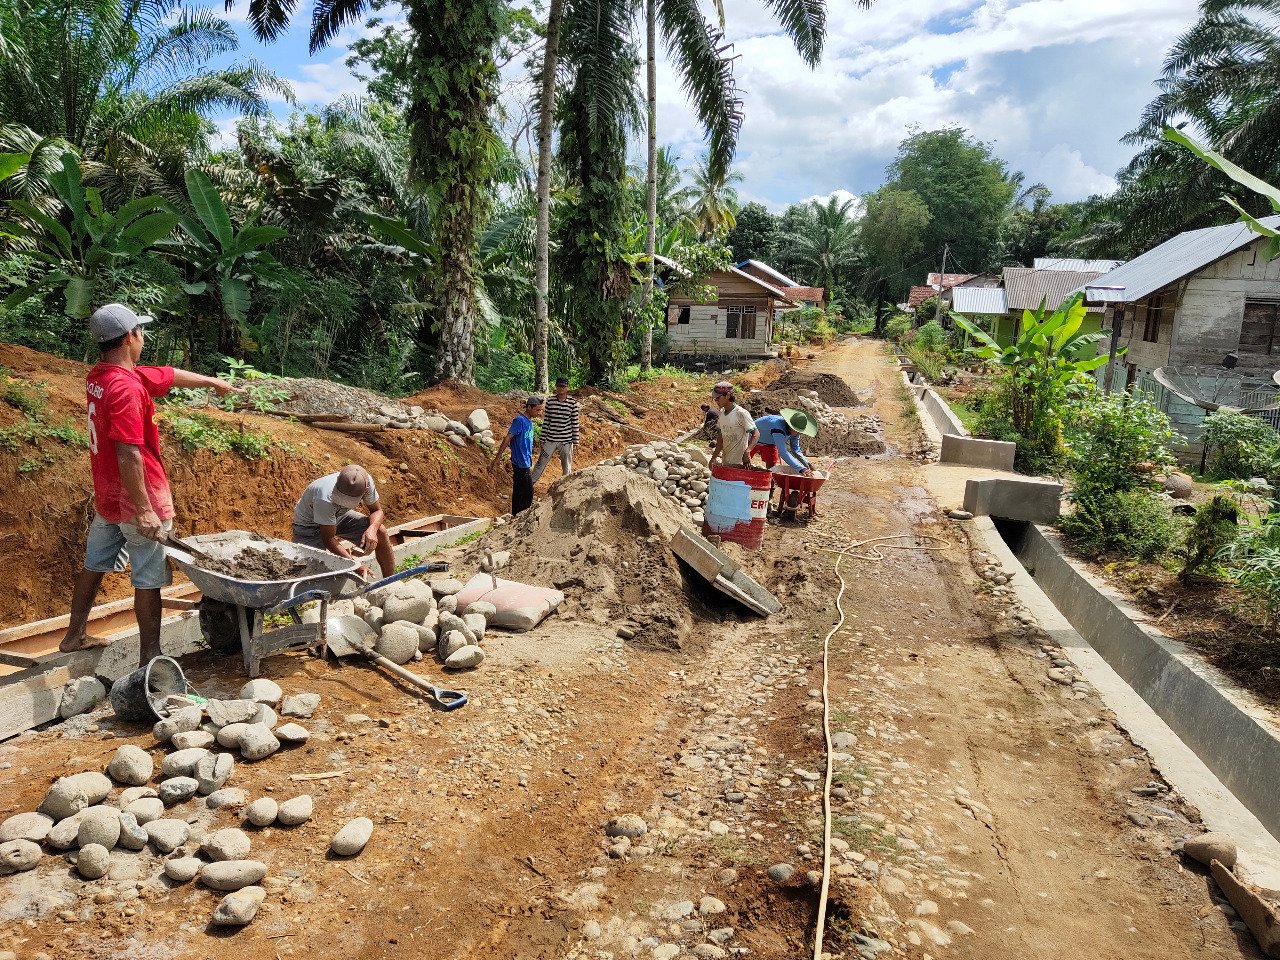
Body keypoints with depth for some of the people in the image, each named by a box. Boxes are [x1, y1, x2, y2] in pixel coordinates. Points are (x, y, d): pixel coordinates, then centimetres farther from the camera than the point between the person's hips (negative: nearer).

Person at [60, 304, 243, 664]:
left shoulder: (98, 376, 5)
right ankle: (150, 657, 8)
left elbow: (168, 375, 18)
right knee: (148, 580, 1)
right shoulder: (126, 387, -24)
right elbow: (129, 454, -29)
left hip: (107, 498, 9)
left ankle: (75, 635, 36)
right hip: (138, 500, -9)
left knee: (94, 565, 21)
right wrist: (144, 510, -28)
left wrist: (211, 381, 33)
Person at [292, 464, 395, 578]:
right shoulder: (325, 498, -41)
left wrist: (372, 529, -33)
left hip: (339, 515, 5)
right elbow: (328, 539, -34)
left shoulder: (366, 482, -28)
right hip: (309, 524, -5)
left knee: (380, 532, -14)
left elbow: (377, 511, -11)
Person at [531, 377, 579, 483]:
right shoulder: (550, 402, -1)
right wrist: (543, 440, 3)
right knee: (540, 464, 9)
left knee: (567, 468, 8)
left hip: (566, 441, -1)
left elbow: (575, 423, -2)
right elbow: (546, 421, 4)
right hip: (550, 440, 1)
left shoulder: (573, 403, -5)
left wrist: (575, 441, -3)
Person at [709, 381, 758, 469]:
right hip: (725, 463, 7)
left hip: (738, 463, -7)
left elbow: (756, 434, -15)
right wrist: (714, 457, 6)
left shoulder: (741, 413, -15)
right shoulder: (722, 413, 8)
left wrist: (747, 452, -28)